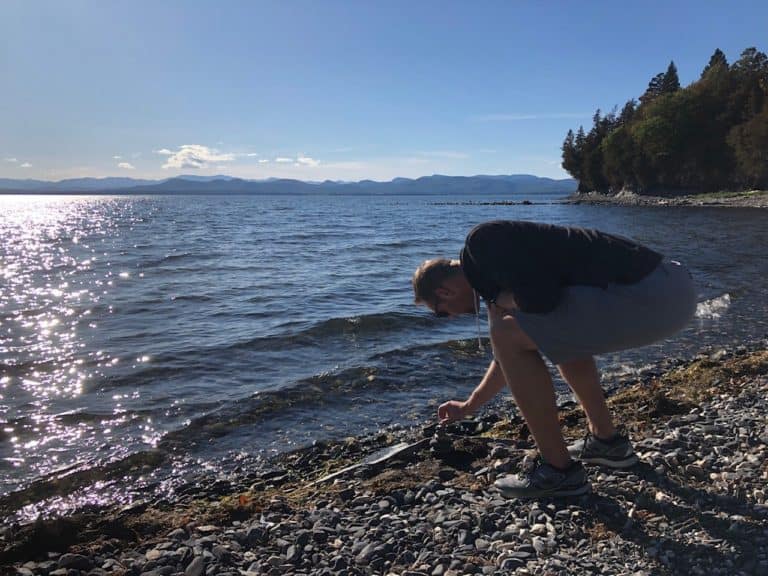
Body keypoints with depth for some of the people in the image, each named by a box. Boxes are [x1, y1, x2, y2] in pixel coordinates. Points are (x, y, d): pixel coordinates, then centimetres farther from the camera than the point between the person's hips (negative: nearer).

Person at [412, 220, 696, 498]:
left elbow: (541, 299, -21)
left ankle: (559, 471, 4)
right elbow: (516, 354, 35)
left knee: (507, 335, -6)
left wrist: (499, 301, 3)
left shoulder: (482, 242, -5)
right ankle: (607, 441, 30)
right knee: (558, 336, 29)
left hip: (650, 299, -10)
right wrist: (469, 406, 48)